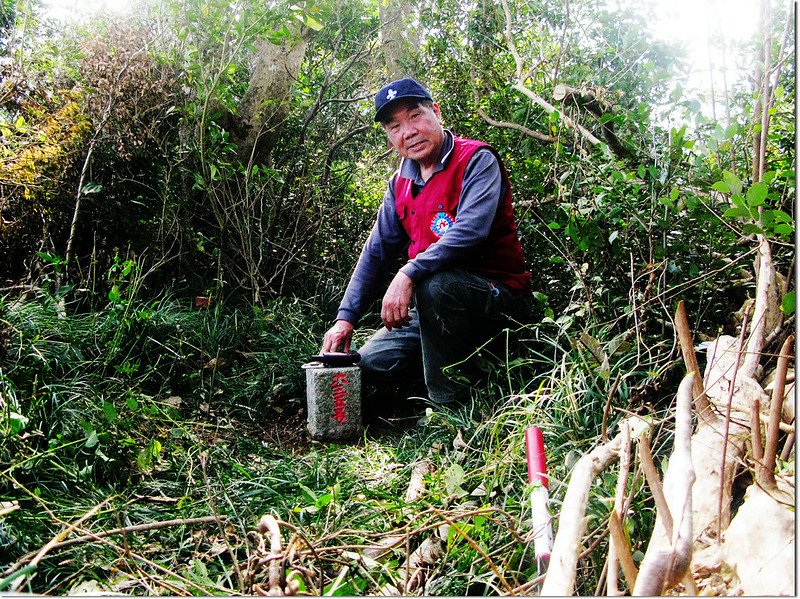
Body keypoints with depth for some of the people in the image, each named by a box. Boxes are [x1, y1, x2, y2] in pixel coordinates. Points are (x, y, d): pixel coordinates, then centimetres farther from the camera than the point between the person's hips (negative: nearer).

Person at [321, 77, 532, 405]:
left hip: (501, 296, -7)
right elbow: (376, 252, 9)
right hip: (436, 305, 7)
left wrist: (408, 274, -35)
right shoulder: (400, 183, 9)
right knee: (369, 363, -1)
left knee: (435, 285, -37)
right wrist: (345, 317, 1)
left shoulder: (477, 160, -12)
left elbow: (470, 231, -29)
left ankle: (448, 406, -20)